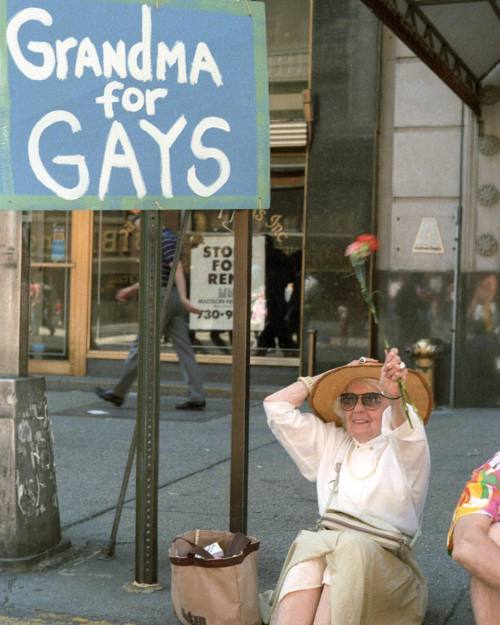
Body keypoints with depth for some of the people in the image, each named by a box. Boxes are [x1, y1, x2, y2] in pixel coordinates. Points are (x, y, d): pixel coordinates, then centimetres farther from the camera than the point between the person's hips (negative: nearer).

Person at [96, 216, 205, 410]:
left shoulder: (166, 239, -10)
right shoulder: (163, 241, 22)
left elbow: (178, 269, -22)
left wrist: (183, 297, -32)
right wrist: (132, 290, 31)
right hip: (172, 300, 10)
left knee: (141, 346, -1)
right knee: (183, 348, 2)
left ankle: (119, 393, 8)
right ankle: (196, 397, -4)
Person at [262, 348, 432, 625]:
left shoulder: (408, 446, 9)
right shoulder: (331, 441, 25)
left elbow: (403, 428, -18)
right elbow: (276, 406, 22)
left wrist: (395, 395, -41)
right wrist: (327, 376, 19)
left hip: (384, 558, -3)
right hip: (326, 547, 3)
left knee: (349, 552, -36)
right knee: (308, 551, -33)